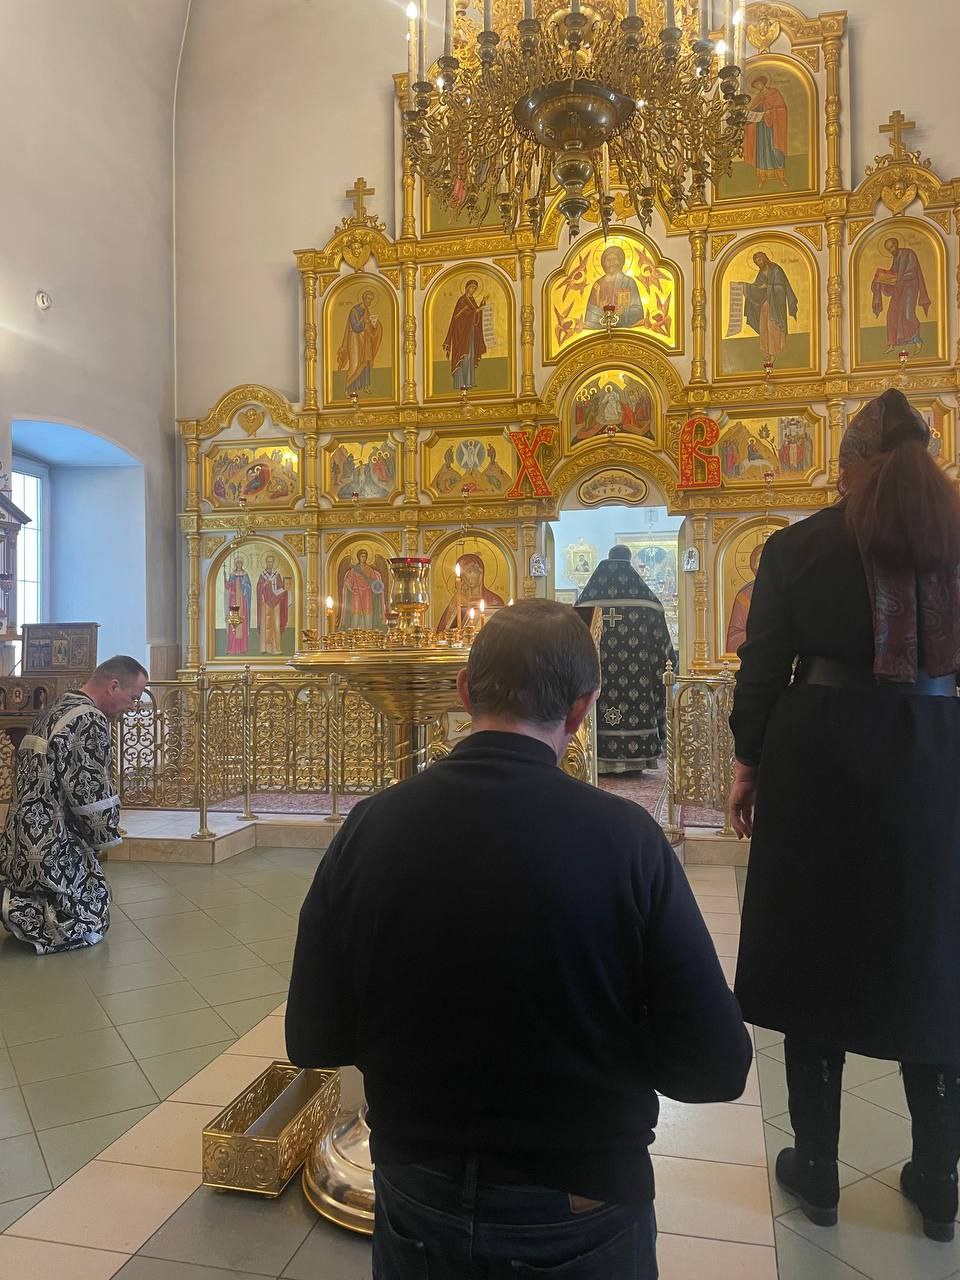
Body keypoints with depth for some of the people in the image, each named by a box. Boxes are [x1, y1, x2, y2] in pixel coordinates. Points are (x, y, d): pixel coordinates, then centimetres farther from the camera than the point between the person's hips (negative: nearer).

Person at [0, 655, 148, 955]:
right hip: (52, 847, -10)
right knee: (90, 926, 1)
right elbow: (94, 795, -19)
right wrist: (105, 838, 1)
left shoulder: (58, 708, 12)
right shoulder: (90, 721, -19)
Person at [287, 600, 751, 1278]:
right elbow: (717, 1068, -16)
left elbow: (313, 1042, -6)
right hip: (582, 1220, -1)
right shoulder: (626, 836, -23)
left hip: (417, 1213, 2)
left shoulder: (370, 828, -16)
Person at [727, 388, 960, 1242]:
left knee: (816, 955, 10)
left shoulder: (798, 546, -1)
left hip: (819, 761, -2)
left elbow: (763, 667, -2)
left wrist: (748, 764, 7)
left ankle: (817, 1171, 23)